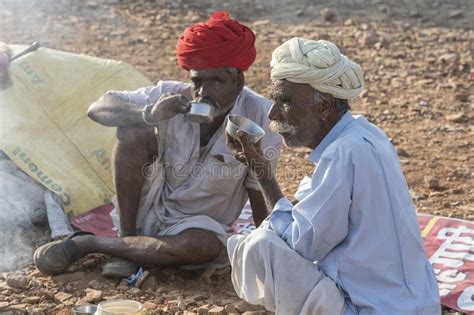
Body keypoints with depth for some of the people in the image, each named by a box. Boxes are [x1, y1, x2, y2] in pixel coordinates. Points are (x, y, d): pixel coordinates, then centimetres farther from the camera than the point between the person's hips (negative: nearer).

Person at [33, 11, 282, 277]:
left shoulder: (259, 117, -21)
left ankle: (87, 243, -20)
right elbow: (98, 108, -17)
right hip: (151, 207, 1)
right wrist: (149, 115, -35)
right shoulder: (172, 96, -15)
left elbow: (259, 190, -13)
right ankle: (127, 239, -12)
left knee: (206, 245, -38)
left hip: (200, 223, -1)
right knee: (134, 131, -23)